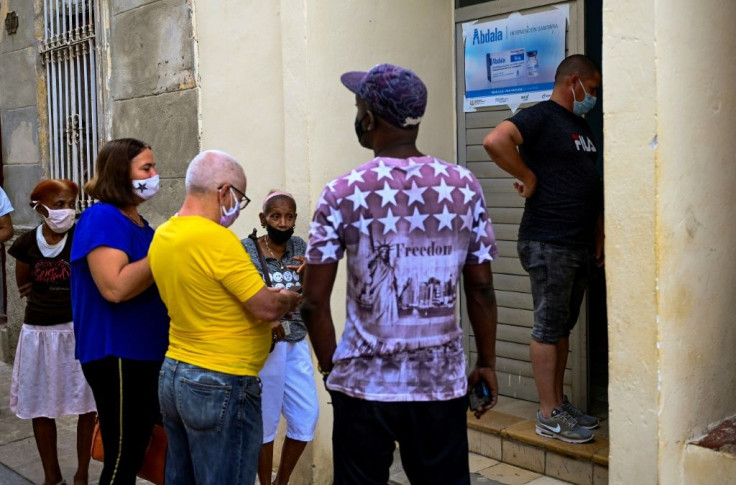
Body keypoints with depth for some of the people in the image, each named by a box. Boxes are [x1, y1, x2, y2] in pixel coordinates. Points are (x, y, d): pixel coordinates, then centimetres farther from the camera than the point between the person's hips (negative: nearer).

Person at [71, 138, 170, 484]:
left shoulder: (137, 221, 13)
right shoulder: (102, 218, -15)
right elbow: (115, 287, -27)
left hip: (145, 353, 10)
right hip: (118, 357, -10)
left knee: (136, 452, 18)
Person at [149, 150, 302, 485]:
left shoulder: (162, 236, 6)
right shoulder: (218, 239, -21)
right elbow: (266, 308, -18)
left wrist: (269, 295, 13)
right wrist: (289, 300, 3)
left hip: (173, 374, 9)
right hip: (221, 386, -9)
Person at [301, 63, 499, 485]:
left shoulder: (343, 194, -9)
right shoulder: (465, 187, -2)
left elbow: (314, 301, -8)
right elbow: (481, 289, 1)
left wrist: (331, 365, 6)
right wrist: (487, 363, 12)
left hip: (364, 384, -1)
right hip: (441, 382, 2)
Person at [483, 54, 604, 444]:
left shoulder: (581, 126, 19)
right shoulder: (540, 117, -9)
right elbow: (495, 141, -28)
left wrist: (599, 236, 18)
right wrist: (529, 177, -19)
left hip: (580, 246, 9)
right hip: (548, 243, -9)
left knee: (563, 327, 15)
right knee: (548, 328, -2)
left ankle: (559, 404, 25)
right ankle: (549, 415, 7)